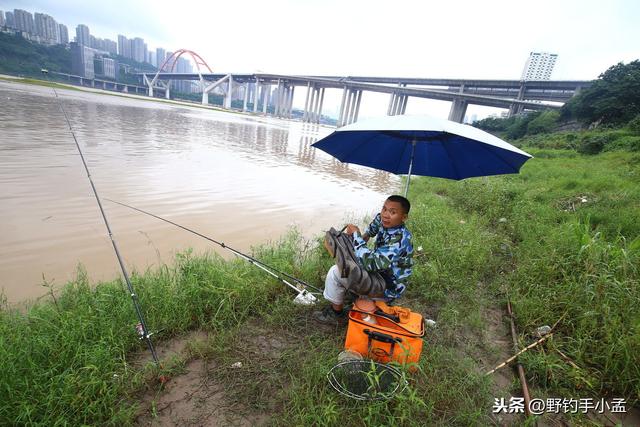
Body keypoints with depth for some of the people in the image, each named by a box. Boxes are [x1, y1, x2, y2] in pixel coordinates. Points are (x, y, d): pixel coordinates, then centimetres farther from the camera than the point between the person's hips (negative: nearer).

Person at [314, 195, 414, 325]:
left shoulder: (399, 240, -32)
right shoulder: (385, 221, -7)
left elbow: (370, 262, -39)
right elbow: (378, 219, 19)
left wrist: (356, 235, -30)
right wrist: (364, 236, 10)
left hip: (387, 289, -9)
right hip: (380, 273, 9)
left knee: (335, 273, -19)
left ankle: (336, 314, 5)